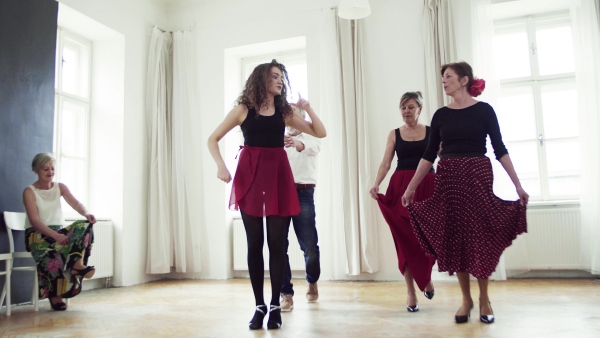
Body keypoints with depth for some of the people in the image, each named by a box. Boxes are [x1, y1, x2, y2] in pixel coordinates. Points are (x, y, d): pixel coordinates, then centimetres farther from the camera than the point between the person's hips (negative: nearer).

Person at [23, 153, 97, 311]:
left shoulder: (60, 187, 9)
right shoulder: (29, 192, -4)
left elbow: (75, 203, -10)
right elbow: (34, 221, -16)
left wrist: (86, 213, -36)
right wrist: (55, 235, -32)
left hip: (58, 231, 4)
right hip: (37, 234, -4)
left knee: (84, 226, -27)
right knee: (52, 254, -38)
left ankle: (78, 264, -44)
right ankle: (55, 296, -21)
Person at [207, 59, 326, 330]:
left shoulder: (285, 112, 10)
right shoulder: (244, 109, 5)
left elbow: (320, 133, 9)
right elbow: (213, 139, 6)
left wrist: (308, 108, -2)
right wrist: (220, 166, -9)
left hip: (278, 176, 1)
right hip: (250, 176, -1)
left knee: (276, 242, 1)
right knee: (254, 243, 3)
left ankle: (275, 306, 11)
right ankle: (259, 305, 14)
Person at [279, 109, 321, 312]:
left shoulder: (311, 138, 7)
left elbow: (313, 148, -17)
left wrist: (297, 144, -40)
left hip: (303, 193, -1)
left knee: (310, 245, 1)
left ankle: (312, 282, 30)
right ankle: (286, 293, 8)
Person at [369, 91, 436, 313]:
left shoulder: (432, 132, 7)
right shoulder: (394, 134, 9)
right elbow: (386, 163, 1)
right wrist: (376, 185, -14)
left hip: (428, 187, 0)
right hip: (400, 187, 1)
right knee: (405, 237, -1)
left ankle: (426, 277, 32)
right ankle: (411, 291, 7)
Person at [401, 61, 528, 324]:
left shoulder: (484, 110, 0)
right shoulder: (441, 114, 7)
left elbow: (500, 149, -1)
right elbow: (429, 154, 9)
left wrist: (518, 185, -6)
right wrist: (411, 187, 7)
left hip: (478, 177, -3)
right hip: (448, 179, 3)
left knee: (480, 236, 2)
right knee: (454, 238, 5)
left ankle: (484, 299, 20)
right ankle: (466, 299, 20)